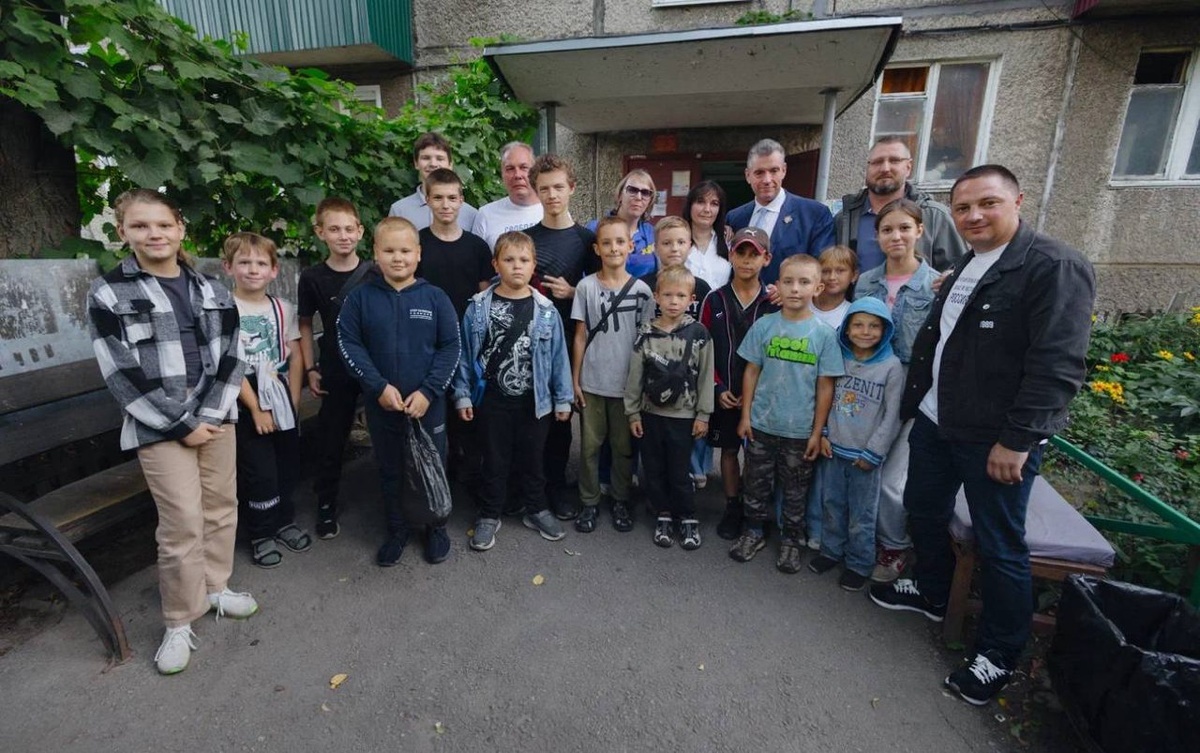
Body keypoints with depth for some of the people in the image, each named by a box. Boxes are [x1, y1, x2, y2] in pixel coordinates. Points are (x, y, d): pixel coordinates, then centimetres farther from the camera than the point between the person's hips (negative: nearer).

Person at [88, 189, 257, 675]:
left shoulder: (210, 289, 6)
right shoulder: (108, 292, -4)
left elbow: (231, 356, 2)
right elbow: (121, 374, -9)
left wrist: (211, 415, -10)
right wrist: (182, 425, -12)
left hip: (216, 416, 4)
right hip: (159, 426, -4)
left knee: (221, 508, 12)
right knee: (182, 523, -3)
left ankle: (216, 586, 33)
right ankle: (179, 622, 15)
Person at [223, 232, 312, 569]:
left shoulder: (282, 308, 4)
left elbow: (296, 357, 6)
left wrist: (293, 401, -1)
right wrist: (256, 408, -13)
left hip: (281, 401, 4)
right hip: (246, 404, -4)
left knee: (287, 464, 13)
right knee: (260, 472, 2)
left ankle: (284, 521, 34)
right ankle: (260, 534, 22)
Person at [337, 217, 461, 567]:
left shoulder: (435, 297, -6)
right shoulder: (360, 297, -4)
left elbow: (450, 347, -6)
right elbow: (348, 344, -4)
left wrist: (428, 391, -14)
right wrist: (379, 387, -14)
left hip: (428, 403, -1)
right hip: (381, 404, 1)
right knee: (390, 471, 16)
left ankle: (436, 529, 34)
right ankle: (396, 531, 36)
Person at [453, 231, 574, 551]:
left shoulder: (546, 310, -4)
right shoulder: (478, 307, -5)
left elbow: (558, 356, -1)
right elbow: (465, 354, -1)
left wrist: (563, 399, 0)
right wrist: (462, 395, -2)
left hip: (534, 401, 1)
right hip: (492, 400, 0)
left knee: (532, 458, 16)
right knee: (495, 460, 13)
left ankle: (536, 510, 36)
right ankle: (489, 515, 32)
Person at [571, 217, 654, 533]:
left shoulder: (641, 290, -1)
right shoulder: (586, 286, -1)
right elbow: (581, 336, 1)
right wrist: (575, 379, -1)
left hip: (628, 383, 0)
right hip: (592, 382, 0)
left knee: (623, 446, 12)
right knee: (589, 446, 9)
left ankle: (621, 501, 30)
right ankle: (589, 502, 26)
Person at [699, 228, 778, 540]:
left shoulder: (775, 302, -4)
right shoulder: (714, 300, 0)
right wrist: (717, 388, -7)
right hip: (724, 394, 1)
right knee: (728, 450, 12)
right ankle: (733, 508, 28)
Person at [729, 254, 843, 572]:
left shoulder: (824, 334, -7)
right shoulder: (763, 326, -4)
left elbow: (825, 385, -4)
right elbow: (752, 371, 1)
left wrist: (817, 432, -3)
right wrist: (745, 415, 0)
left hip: (800, 431, -1)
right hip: (761, 425, 1)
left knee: (795, 491, 15)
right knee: (757, 484, 15)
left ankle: (791, 540, 34)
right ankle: (753, 531, 35)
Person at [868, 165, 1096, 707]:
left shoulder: (1055, 266, -13)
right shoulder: (964, 268, 13)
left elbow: (1058, 365, -19)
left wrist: (1016, 441, -21)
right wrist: (915, 405, 14)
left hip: (997, 438, -8)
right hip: (934, 422, 8)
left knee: (999, 546, 5)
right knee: (923, 511, 20)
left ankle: (999, 654, 25)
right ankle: (930, 591, 44)